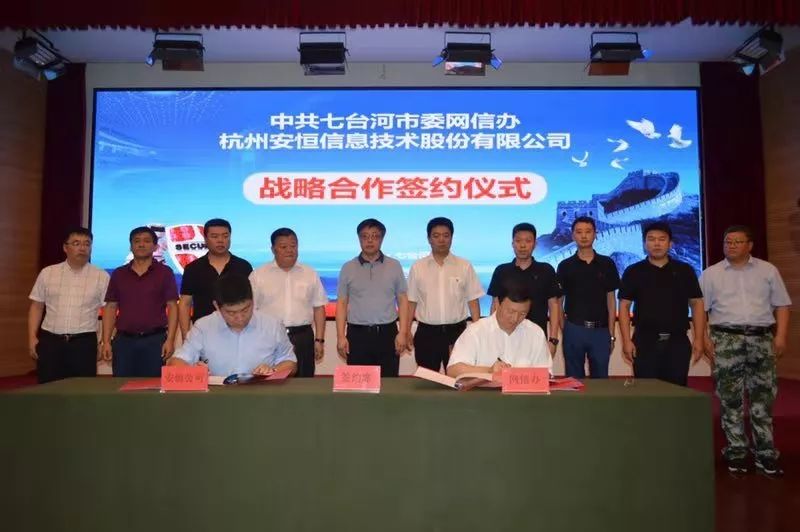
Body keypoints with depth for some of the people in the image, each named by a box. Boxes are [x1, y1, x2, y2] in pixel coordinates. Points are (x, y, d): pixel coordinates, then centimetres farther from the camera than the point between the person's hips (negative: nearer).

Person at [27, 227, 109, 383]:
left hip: (84, 343, -2)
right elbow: (36, 306, 11)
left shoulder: (101, 277, 0)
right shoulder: (47, 273, 7)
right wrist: (32, 337, 2)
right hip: (50, 341, 2)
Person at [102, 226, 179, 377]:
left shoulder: (164, 272, 2)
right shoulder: (118, 274, 10)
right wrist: (106, 341, 1)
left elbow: (172, 307, -2)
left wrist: (170, 339, -11)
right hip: (123, 340, 3)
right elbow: (111, 308, 10)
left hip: (155, 340, -2)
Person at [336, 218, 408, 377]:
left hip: (387, 333, 0)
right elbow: (342, 303, 4)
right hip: (357, 334, 0)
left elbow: (403, 300, 4)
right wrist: (340, 336, -3)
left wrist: (403, 333, -4)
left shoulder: (394, 266, 4)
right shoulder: (348, 268, 4)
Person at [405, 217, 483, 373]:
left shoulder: (464, 266, 0)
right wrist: (407, 331, 1)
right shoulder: (417, 267, 1)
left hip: (457, 331, 0)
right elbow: (412, 301, 4)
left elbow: (473, 300, 1)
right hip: (426, 332, 1)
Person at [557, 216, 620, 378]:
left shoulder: (607, 264, 5)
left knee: (601, 379, 9)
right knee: (574, 379, 8)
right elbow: (558, 302, 3)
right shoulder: (565, 266, 1)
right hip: (574, 329, -1)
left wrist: (611, 334, 2)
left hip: (601, 330, 1)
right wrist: (564, 331, -4)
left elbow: (611, 299, 6)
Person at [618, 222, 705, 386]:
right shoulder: (633, 272, 2)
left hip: (678, 341, 2)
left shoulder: (684, 270, 6)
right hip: (645, 341, -1)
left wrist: (699, 339, -1)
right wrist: (626, 341, -8)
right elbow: (624, 306, 0)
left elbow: (697, 304, 7)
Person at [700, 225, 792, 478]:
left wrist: (781, 335, -3)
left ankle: (765, 454, 13)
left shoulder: (767, 270, 8)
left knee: (763, 397, 4)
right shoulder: (711, 274, 5)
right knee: (730, 398, 2)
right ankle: (736, 452, 12)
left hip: (761, 338, 1)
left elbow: (781, 305, 8)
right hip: (726, 339, -1)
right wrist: (704, 338, -5)